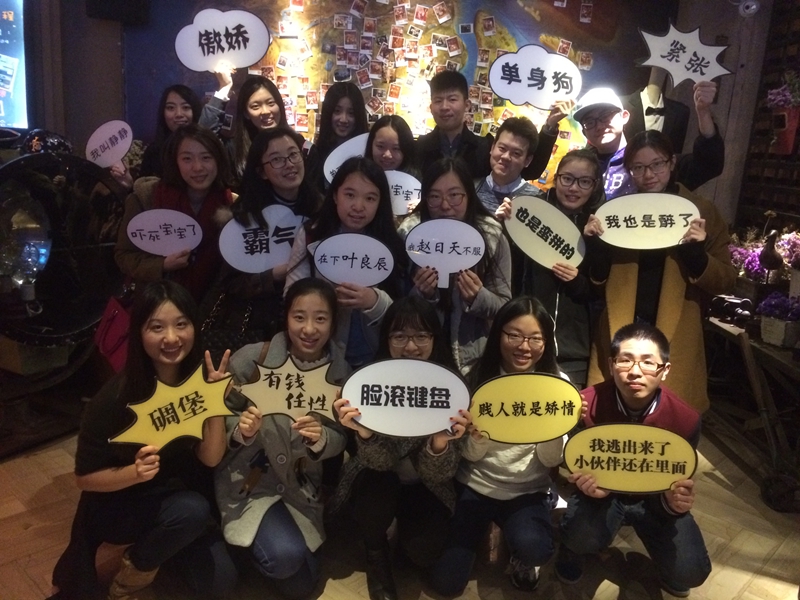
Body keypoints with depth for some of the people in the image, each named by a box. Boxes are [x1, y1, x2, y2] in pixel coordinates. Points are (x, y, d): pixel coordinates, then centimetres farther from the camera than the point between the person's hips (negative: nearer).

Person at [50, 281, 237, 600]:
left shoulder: (200, 380, -16)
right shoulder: (114, 397, -26)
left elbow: (210, 459, -15)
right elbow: (85, 478, -15)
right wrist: (134, 472, -35)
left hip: (178, 498, 4)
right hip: (117, 508, -3)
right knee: (192, 509, -32)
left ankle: (155, 543, 17)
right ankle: (135, 566, 0)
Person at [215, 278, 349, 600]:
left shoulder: (339, 371, -9)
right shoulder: (250, 359, -18)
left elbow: (339, 441, -6)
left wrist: (320, 438, -29)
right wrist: (241, 431, -31)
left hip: (301, 483, 3)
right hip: (249, 478, -3)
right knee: (285, 554, -24)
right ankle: (249, 548, 11)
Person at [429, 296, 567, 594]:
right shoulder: (478, 377, -11)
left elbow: (551, 460, -8)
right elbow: (470, 456, -7)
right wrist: (477, 438, -31)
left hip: (528, 491, -1)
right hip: (476, 486, 1)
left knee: (532, 549, -32)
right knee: (446, 582, -6)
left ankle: (522, 558, 7)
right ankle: (483, 526, 24)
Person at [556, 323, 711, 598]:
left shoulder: (685, 418, -23)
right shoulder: (587, 405, -26)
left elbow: (678, 480, -10)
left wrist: (674, 501, -36)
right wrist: (586, 482, -39)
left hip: (656, 496, 2)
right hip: (600, 489, -1)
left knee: (690, 572, -18)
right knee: (581, 537, -32)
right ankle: (574, 548, 9)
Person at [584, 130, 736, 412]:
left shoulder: (701, 211, 1)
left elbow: (725, 282, -1)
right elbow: (597, 279, 7)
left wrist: (696, 253, -19)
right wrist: (593, 244, -12)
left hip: (674, 339, -1)